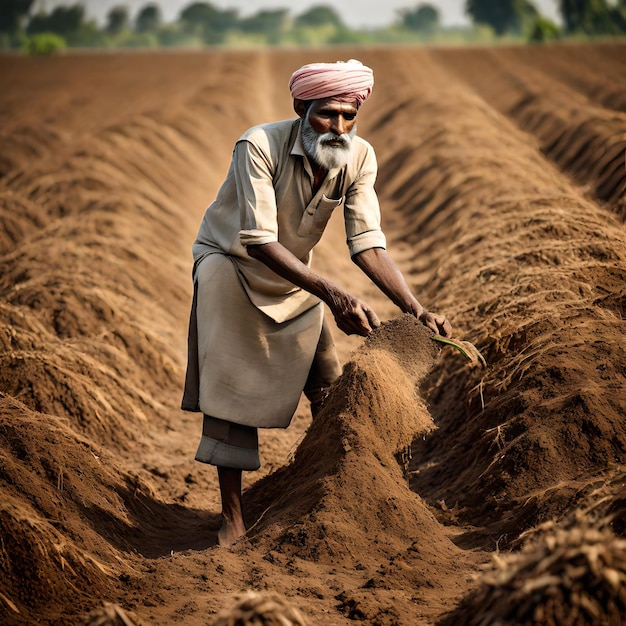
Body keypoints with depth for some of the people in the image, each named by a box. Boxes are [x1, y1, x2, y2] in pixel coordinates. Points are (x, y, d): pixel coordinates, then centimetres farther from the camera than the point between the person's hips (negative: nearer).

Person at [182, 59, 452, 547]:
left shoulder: (359, 157, -19)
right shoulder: (259, 147, -33)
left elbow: (368, 243, -20)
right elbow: (259, 241, -37)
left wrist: (417, 311, -31)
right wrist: (332, 294, -47)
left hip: (294, 274, 5)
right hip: (230, 260, -4)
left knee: (329, 387, 1)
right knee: (229, 384, -13)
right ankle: (233, 517, -9)